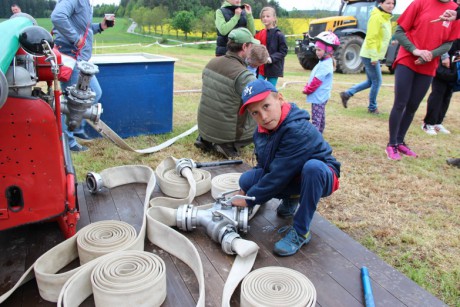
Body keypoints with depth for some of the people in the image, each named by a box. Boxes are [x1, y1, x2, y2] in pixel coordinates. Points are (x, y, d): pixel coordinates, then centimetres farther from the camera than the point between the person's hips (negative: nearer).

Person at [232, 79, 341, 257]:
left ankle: (300, 232, -23)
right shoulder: (261, 131, -8)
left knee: (313, 166, -40)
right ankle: (291, 199, 12)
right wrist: (246, 189, -5)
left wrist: (249, 200, -19)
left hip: (320, 176, -6)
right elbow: (263, 165, 7)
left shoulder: (299, 130, -32)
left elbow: (278, 176, -30)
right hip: (290, 179, 6)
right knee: (247, 180, -14)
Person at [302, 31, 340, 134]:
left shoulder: (325, 65, -21)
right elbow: (313, 78, 16)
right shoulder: (324, 62, 11)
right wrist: (306, 88, 7)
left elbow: (316, 81, -21)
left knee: (316, 119, -9)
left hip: (318, 96, -10)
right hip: (320, 96, 10)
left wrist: (307, 90, -8)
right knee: (320, 117, 19)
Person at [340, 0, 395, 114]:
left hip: (374, 55, 10)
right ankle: (372, 107, 14)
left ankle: (347, 94, 18)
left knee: (370, 81, 15)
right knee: (377, 81, 0)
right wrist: (374, 57, -24)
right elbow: (371, 38, -21)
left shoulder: (386, 18, 14)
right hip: (370, 55, -10)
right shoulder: (376, 17, -15)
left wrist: (375, 56, 20)